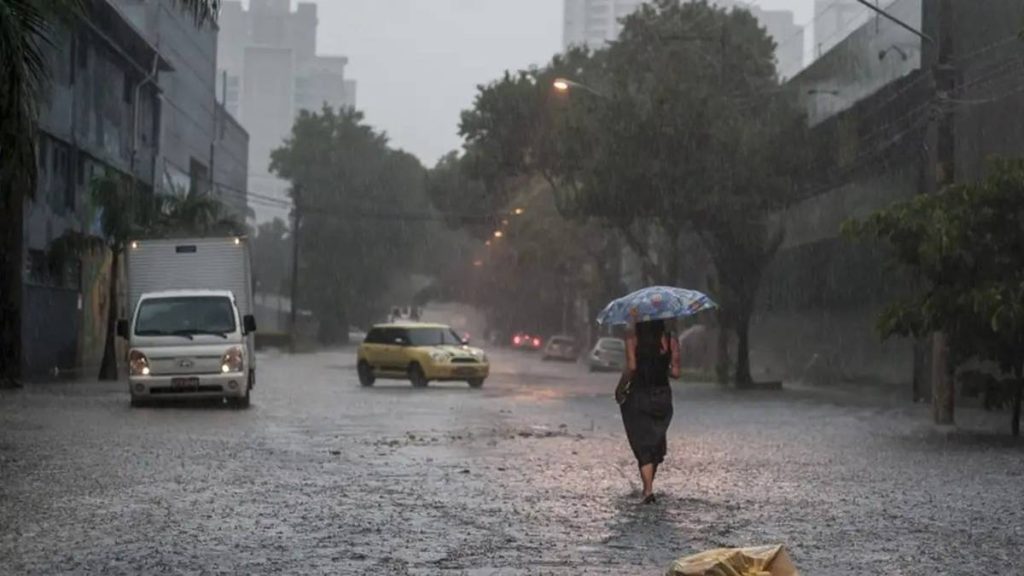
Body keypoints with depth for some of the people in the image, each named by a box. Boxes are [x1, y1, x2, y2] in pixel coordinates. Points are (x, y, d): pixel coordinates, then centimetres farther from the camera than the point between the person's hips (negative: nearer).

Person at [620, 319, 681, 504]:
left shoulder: (633, 337, -7)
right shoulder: (670, 339, -1)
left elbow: (631, 367, -15)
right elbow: (675, 372, -3)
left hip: (638, 395, -2)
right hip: (662, 396, 2)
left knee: (643, 444, 1)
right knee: (657, 442, 18)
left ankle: (648, 490, -10)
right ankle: (648, 487, 26)